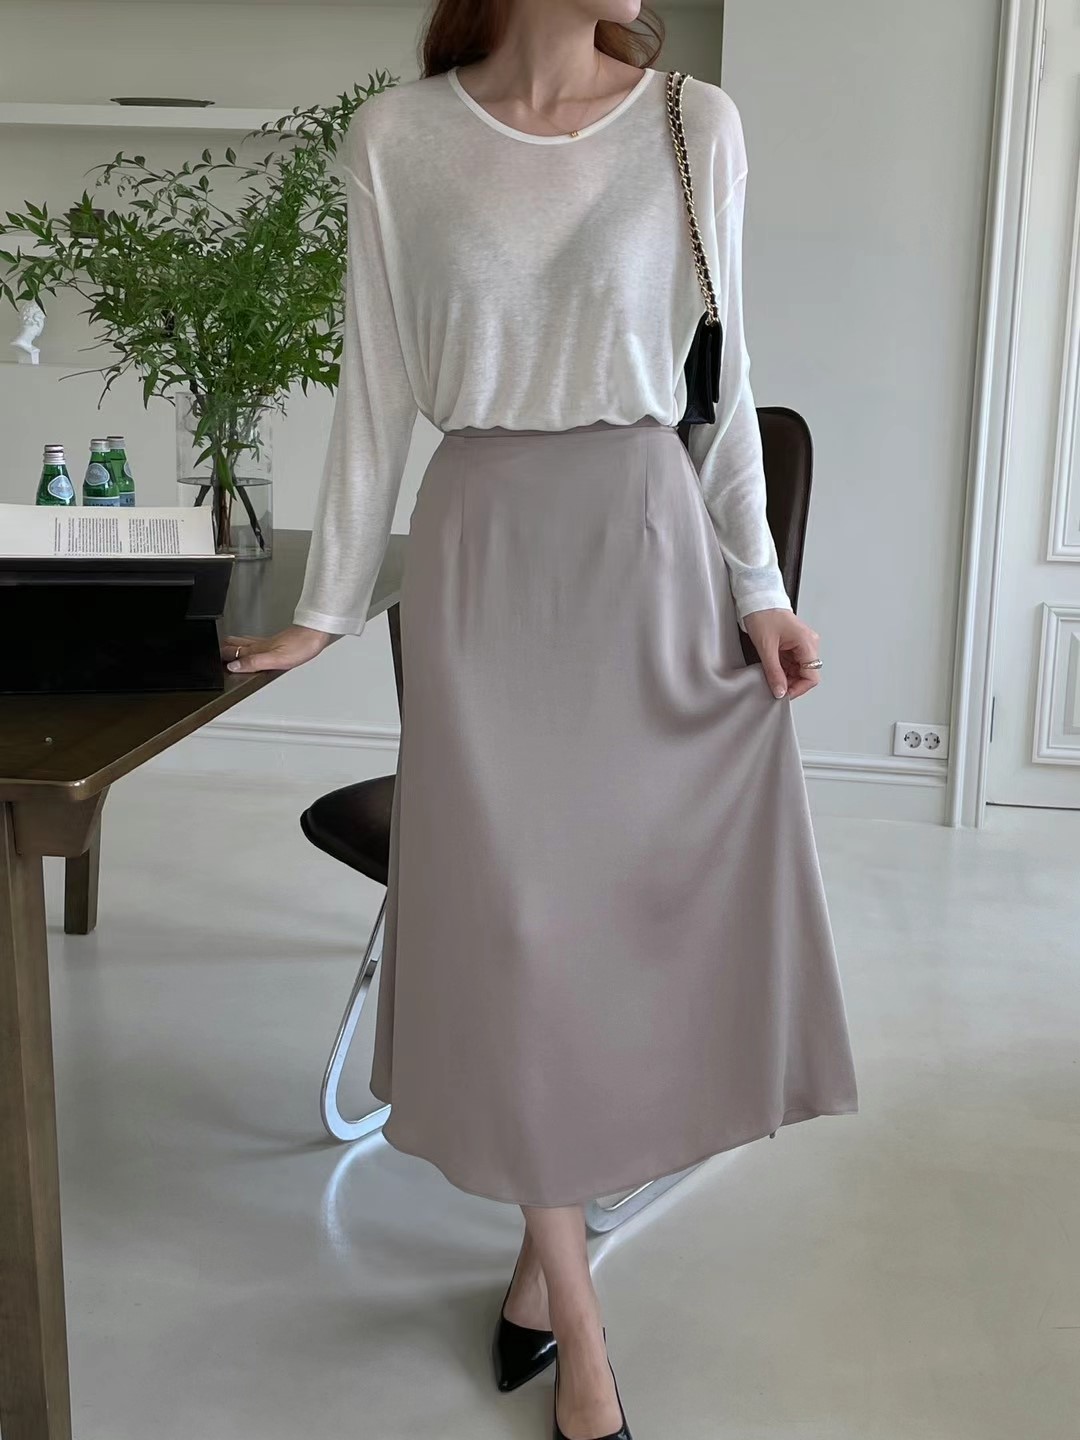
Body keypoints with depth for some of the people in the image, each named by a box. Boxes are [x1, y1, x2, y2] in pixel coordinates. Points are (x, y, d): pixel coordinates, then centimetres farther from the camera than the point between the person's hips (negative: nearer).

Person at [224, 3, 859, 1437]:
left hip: (649, 546, 1)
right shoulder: (397, 138, 1)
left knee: (640, 900, 4)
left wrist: (760, 587, 0)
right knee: (513, 919, 2)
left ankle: (546, 1251, 28)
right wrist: (326, 608, 6)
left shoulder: (697, 125, 2)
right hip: (482, 557, 0)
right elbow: (377, 392, 5)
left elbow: (721, 380, 4)